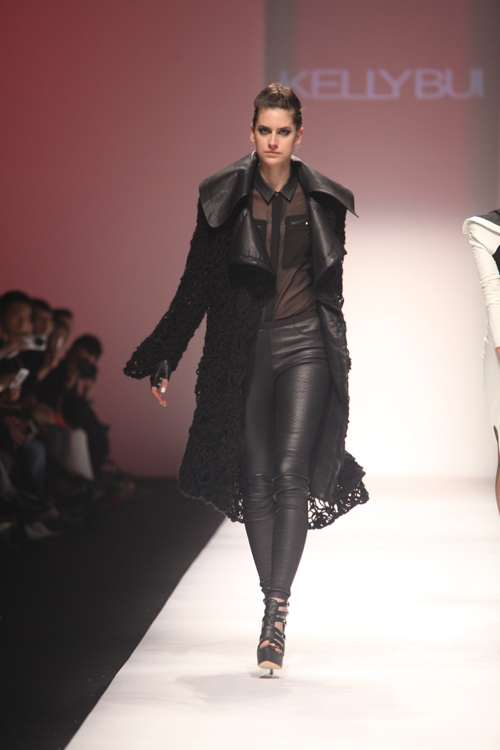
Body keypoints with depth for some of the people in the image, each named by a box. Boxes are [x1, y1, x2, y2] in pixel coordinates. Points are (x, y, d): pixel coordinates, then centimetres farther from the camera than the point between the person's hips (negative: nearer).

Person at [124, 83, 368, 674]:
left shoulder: (322, 199, 6)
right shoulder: (224, 197, 2)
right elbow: (198, 284, 4)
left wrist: (339, 357, 17)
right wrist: (162, 358, 3)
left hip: (304, 346, 0)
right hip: (245, 351, 0)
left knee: (291, 474, -13)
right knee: (255, 481, 1)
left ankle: (276, 610, -13)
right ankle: (276, 612, 11)